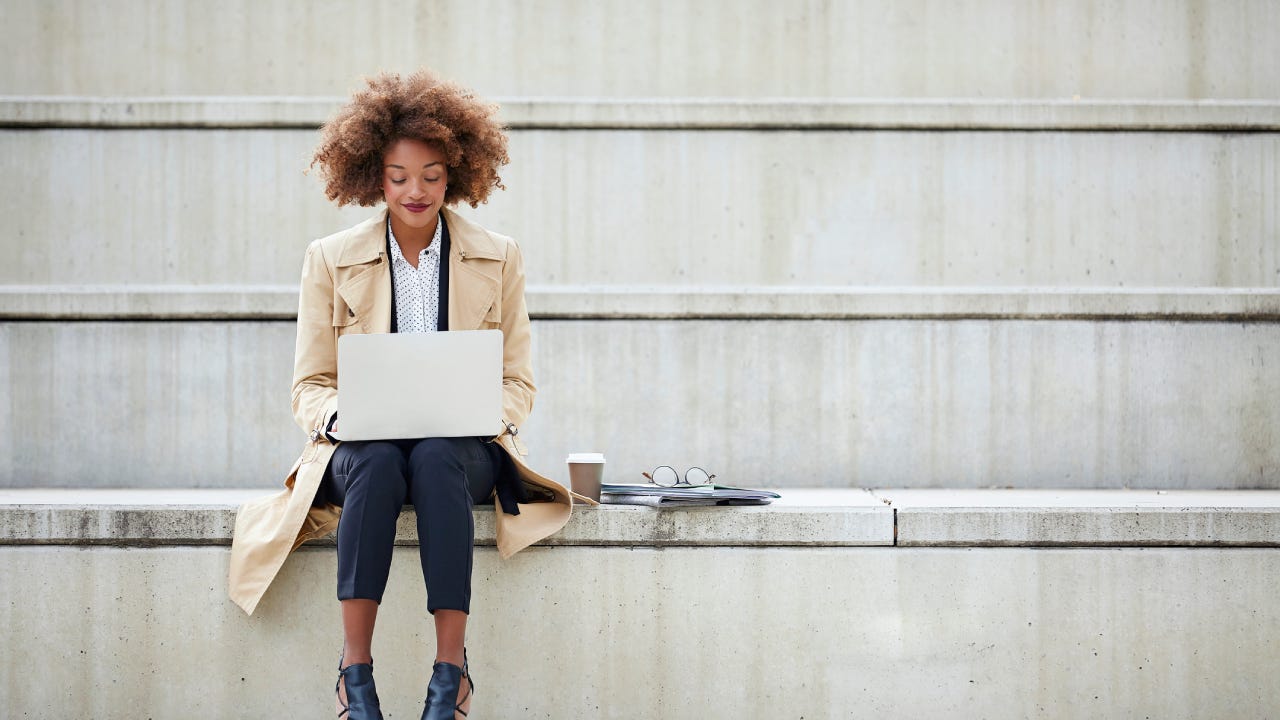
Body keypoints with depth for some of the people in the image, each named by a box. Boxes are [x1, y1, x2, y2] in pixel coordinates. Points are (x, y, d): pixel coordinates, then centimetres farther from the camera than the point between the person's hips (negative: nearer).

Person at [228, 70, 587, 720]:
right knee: (379, 464, -36)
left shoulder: (498, 259, 10)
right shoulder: (331, 260, 8)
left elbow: (518, 381, 11)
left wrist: (490, 415, -13)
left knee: (435, 458, -36)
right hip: (362, 446, 0)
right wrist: (341, 416, -16)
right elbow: (310, 386, 7)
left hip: (462, 450, 0)